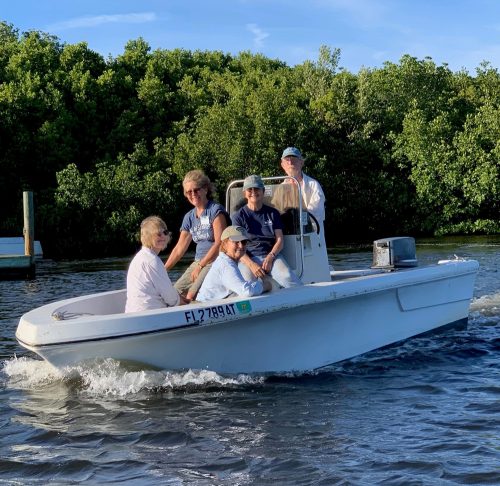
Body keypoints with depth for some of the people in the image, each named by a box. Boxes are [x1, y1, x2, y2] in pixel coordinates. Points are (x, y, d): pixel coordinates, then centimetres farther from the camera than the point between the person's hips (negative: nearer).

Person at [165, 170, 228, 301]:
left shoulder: (216, 210, -7)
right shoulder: (189, 217, 14)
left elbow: (219, 243, -13)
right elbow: (179, 248, 16)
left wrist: (200, 266, -14)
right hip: (198, 262, 7)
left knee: (191, 296, -25)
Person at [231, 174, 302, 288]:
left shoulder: (272, 213, 17)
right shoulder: (238, 216, 9)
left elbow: (279, 240, 10)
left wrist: (270, 257, -11)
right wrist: (251, 264, -16)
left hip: (271, 256, 1)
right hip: (248, 259, -1)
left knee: (288, 277, -30)